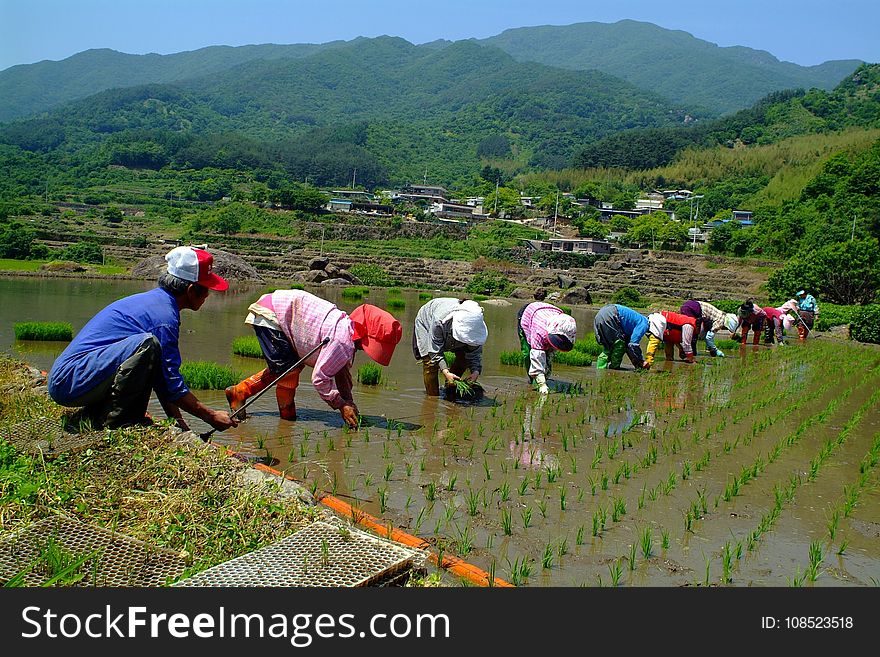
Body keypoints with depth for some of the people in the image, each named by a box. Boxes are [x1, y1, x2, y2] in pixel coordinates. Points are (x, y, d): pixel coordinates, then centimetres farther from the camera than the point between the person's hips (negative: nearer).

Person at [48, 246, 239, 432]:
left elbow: (163, 376, 18)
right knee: (147, 344, -27)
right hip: (70, 381, -10)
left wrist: (176, 419, 17)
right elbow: (173, 384, -13)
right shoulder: (164, 314, -16)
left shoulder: (153, 299, 14)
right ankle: (113, 419, -18)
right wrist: (211, 416, -3)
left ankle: (96, 411, 10)